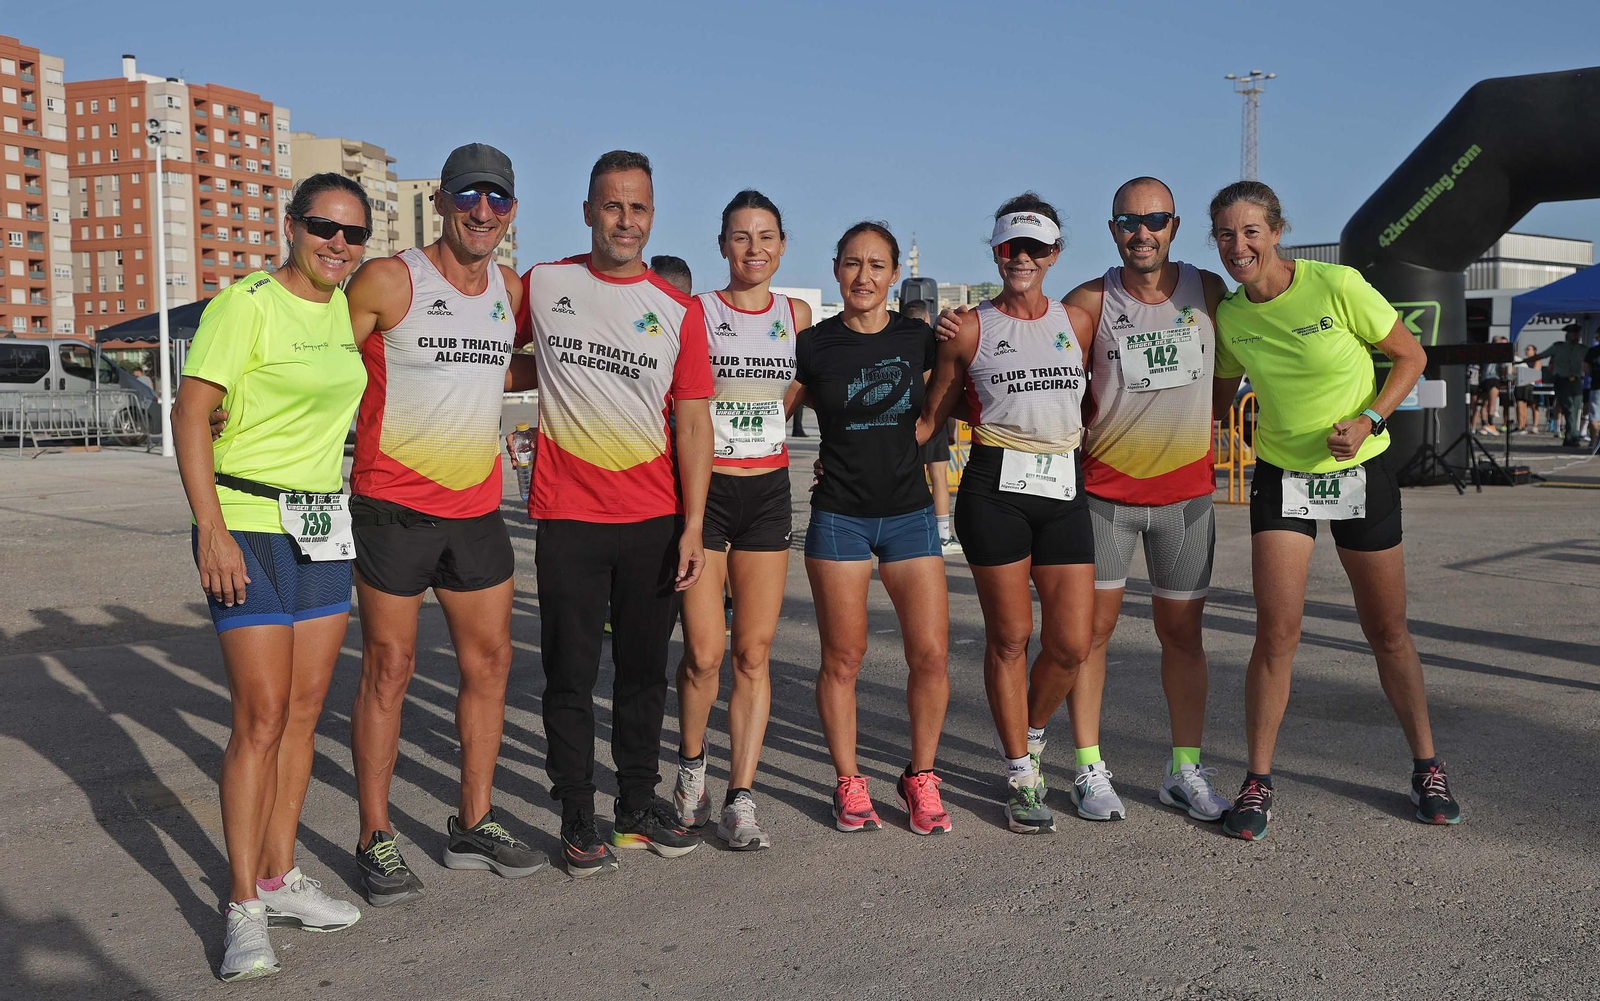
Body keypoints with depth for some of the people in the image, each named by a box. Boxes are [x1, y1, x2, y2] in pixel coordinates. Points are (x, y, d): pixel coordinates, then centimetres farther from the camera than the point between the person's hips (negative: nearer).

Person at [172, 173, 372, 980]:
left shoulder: (347, 310, 11)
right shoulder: (246, 303, -10)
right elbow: (190, 412, -15)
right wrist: (212, 530, -22)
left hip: (325, 526, 7)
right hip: (249, 526, -7)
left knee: (305, 710, 10)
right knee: (262, 718, -8)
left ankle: (279, 878, 21)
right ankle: (244, 908, 2)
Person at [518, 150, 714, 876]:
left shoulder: (678, 310, 3)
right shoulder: (542, 285, 2)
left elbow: (692, 421, 1)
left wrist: (693, 527, -4)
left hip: (654, 521, 1)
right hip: (569, 517, -1)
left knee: (645, 672, 12)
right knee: (570, 675, 3)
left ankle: (639, 804, 26)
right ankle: (577, 819, 16)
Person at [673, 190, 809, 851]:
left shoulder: (798, 316, 8)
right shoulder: (694, 312, -3)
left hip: (768, 491, 3)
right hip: (703, 488, -3)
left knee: (754, 654, 2)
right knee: (704, 653, -5)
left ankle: (741, 799, 9)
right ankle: (691, 766, 23)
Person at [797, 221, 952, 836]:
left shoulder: (919, 339, 5)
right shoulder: (813, 345, -1)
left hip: (909, 513, 2)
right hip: (839, 516, -2)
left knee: (931, 654, -4)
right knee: (843, 658, 2)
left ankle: (920, 778, 15)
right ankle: (849, 784, 18)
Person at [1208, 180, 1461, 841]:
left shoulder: (1338, 286, -15)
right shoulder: (1227, 316, -3)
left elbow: (1410, 356, -5)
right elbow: (1217, 402, 13)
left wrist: (1369, 419, -19)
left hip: (1362, 472, -1)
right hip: (1281, 477, 2)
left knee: (1387, 631, 10)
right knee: (1276, 631, -8)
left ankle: (1426, 768, 28)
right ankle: (1258, 781, 6)